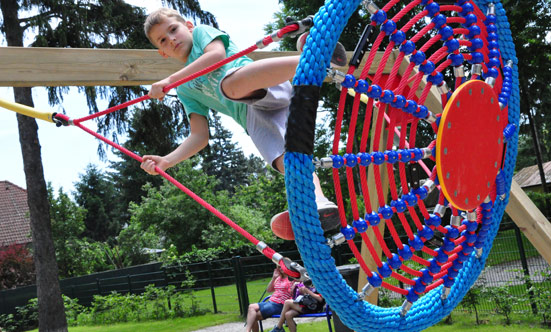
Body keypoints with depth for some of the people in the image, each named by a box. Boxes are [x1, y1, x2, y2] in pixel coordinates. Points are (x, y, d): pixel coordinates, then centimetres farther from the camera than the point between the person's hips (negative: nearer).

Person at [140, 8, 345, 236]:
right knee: (285, 161, -26)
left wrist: (171, 79, -4)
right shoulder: (186, 89, 32)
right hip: (253, 117, 4)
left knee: (230, 84, -38)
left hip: (269, 89, -4)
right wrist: (166, 161, 9)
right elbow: (199, 136, 24)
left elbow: (217, 54, -3)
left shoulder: (201, 32, 22)